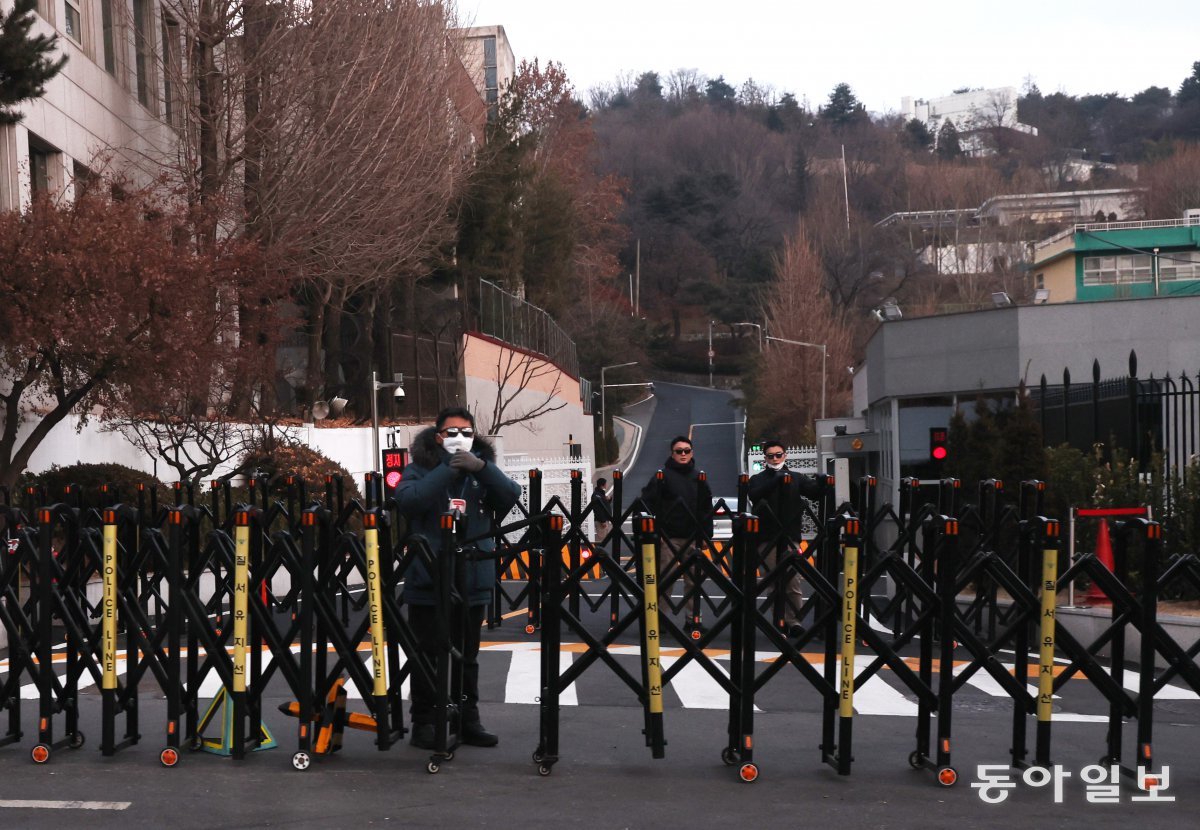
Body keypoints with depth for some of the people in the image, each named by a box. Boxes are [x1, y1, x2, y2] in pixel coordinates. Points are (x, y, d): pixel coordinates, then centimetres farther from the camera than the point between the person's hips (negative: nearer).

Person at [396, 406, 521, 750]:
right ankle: (424, 723, 13)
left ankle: (468, 721, 20)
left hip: (473, 581, 3)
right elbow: (407, 499, -18)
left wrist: (482, 468, -20)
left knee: (468, 657, 12)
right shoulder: (420, 469, 2)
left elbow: (512, 495, -6)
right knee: (427, 655, 4)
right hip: (428, 580, -3)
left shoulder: (484, 468, 11)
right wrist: (447, 471, -21)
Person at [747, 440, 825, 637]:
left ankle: (794, 621, -2)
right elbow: (754, 495, -13)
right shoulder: (758, 479, 9)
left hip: (790, 537, 0)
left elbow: (815, 492, -4)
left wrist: (822, 482, -26)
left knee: (793, 581, -6)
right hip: (767, 538, 0)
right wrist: (776, 479, -22)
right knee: (776, 582, 1)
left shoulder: (796, 478, 11)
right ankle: (785, 620, 8)